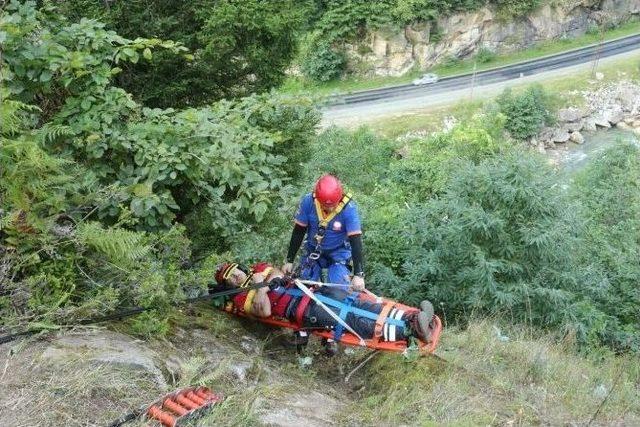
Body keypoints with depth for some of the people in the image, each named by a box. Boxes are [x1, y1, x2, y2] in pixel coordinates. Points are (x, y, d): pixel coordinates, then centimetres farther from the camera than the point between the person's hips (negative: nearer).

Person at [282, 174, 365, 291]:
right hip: (313, 250, 2)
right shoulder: (308, 201, -21)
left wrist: (359, 275, -31)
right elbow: (298, 232, -9)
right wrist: (289, 261, -5)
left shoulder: (349, 208, -27)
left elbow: (355, 241, -27)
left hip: (339, 252, -2)